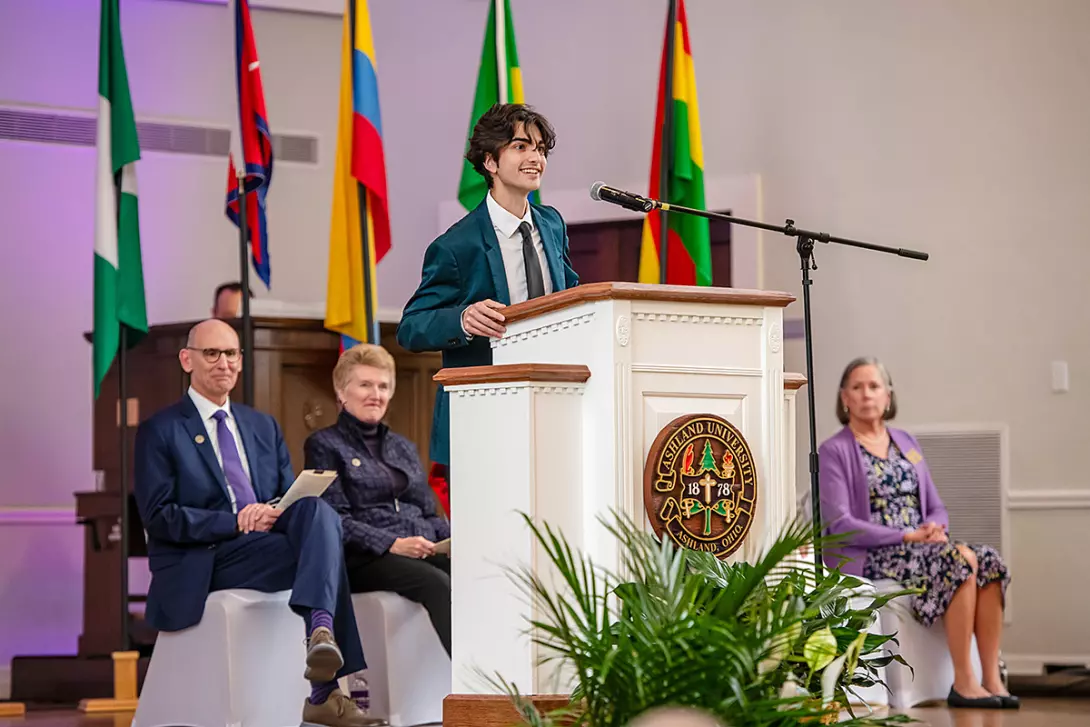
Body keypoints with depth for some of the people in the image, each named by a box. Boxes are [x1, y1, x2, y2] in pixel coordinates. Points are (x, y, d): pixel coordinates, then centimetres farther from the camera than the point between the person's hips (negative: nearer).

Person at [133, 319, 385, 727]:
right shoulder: (159, 433, 4)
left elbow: (291, 494, 18)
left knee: (317, 509, -30)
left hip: (269, 540, 5)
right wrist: (236, 522, -18)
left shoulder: (264, 427, 23)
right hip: (200, 565, -5)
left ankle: (321, 632, -48)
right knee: (321, 549, -31)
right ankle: (323, 694, -37)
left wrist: (275, 511, -9)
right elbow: (158, 517, -6)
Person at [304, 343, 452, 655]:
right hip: (363, 558, -5)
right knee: (436, 583, -37)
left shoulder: (403, 447, 27)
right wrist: (392, 544, -18)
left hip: (425, 551, 5)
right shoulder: (325, 445, 7)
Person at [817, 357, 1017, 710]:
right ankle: (962, 682, -27)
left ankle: (992, 678, -25)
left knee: (990, 559, -22)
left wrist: (936, 530, -6)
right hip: (870, 558, -6)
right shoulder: (833, 452, -1)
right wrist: (907, 536, -17)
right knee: (961, 559, -30)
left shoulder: (907, 443, 19)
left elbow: (936, 507, 19)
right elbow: (840, 524, -11)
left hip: (922, 546, 6)